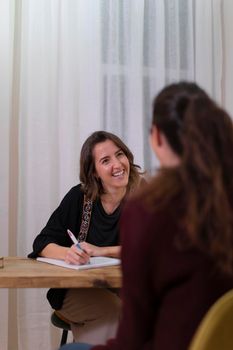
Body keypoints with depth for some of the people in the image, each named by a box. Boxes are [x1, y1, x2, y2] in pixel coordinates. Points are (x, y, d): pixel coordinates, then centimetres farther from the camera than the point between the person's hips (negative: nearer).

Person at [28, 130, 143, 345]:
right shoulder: (79, 197, -1)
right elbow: (43, 243, -2)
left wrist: (101, 251, -18)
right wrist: (68, 253, -25)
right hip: (80, 292, 0)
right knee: (114, 310, -30)